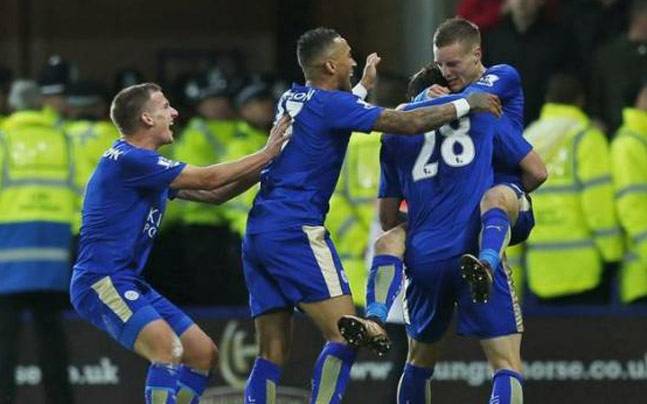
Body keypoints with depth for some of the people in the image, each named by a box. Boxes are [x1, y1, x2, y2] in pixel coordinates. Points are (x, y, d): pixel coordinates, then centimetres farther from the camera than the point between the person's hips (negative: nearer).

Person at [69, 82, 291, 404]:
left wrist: (265, 167, 10)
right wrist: (267, 153, -7)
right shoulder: (127, 159, -15)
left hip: (128, 282, 11)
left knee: (204, 353, 8)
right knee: (168, 348, -30)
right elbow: (208, 179, -14)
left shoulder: (146, 165, 16)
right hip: (101, 281, -11)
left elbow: (213, 193, 21)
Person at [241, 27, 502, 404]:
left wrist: (364, 86, 49)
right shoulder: (330, 103, -8)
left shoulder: (292, 100, 16)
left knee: (272, 354, 6)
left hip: (259, 232, 9)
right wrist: (466, 104, 1)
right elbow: (409, 123, -11)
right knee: (344, 334, -11)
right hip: (296, 231, -9)